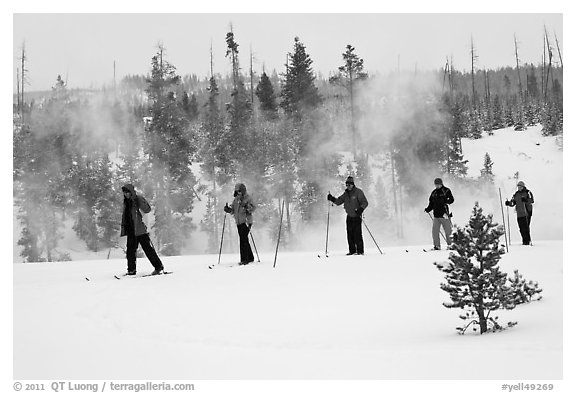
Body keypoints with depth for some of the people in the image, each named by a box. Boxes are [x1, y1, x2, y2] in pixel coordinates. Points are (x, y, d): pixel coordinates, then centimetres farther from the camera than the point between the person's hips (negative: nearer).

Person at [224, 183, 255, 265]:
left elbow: (252, 208, -12)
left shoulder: (248, 198, -3)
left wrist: (247, 207, -31)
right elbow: (233, 211, 19)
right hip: (239, 222, 7)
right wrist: (228, 209, 0)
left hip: (246, 221, -7)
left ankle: (244, 259, -13)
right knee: (244, 240, 11)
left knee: (243, 240, -13)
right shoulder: (236, 199, 15)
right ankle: (250, 258, 22)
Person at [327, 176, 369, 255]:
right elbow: (338, 201, 15)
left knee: (357, 234, -11)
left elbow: (365, 202, -11)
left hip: (357, 216, -6)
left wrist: (361, 209, -28)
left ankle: (360, 251, -7)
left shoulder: (358, 192, -8)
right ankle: (352, 250, 10)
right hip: (349, 216, 6)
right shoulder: (346, 194, 11)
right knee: (350, 234, 4)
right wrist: (332, 199, -1)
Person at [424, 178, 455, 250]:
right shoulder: (434, 192, 15)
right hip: (436, 215, 4)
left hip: (445, 214, -4)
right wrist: (428, 209, 3)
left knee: (448, 231, -1)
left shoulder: (446, 191, 1)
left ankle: (451, 245, 11)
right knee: (435, 231, -4)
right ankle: (437, 246, 3)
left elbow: (451, 200, -8)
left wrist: (446, 201, -27)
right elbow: (431, 204, 19)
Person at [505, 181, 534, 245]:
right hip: (519, 213, 5)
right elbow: (512, 203, 17)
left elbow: (532, 200, -11)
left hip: (527, 213, -5)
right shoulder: (516, 194, 16)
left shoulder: (527, 192, 2)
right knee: (521, 228, 2)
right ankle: (524, 240, 11)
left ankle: (528, 240, -8)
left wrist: (526, 200, -28)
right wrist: (508, 203, -4)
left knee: (526, 227, -11)